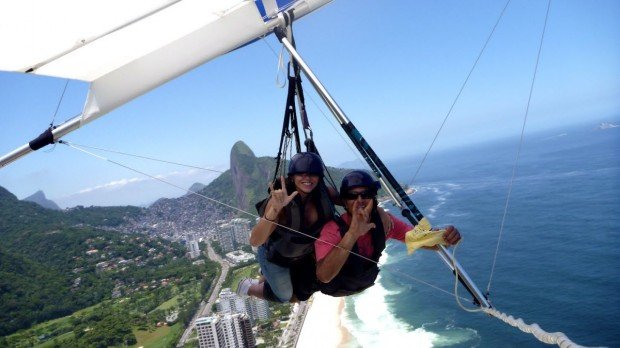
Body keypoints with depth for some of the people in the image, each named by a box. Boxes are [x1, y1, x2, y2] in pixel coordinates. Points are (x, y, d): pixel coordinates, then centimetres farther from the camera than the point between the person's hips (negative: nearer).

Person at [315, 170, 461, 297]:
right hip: (335, 288, -4)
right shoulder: (334, 230, -40)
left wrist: (444, 235, -46)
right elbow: (323, 276, -53)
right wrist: (352, 234, -65)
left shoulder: (383, 221, -25)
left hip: (363, 284, 4)